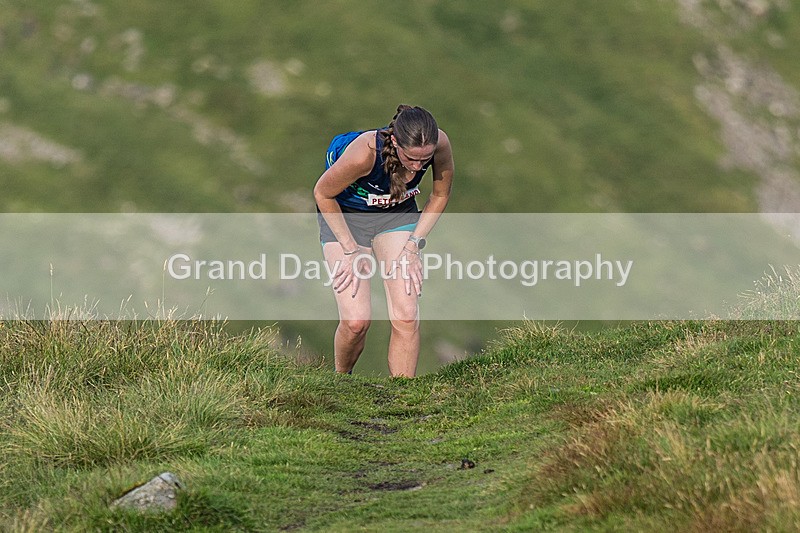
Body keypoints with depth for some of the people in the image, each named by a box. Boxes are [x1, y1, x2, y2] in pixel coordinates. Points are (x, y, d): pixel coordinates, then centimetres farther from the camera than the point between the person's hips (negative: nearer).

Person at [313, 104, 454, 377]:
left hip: (398, 212, 3)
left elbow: (440, 196, -5)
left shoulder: (440, 145, -27)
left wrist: (413, 244, -9)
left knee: (406, 316, -11)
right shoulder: (364, 153, -38)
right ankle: (340, 379, 19)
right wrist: (351, 250, -15)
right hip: (343, 214, -3)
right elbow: (322, 194, -18)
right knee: (356, 321, -12)